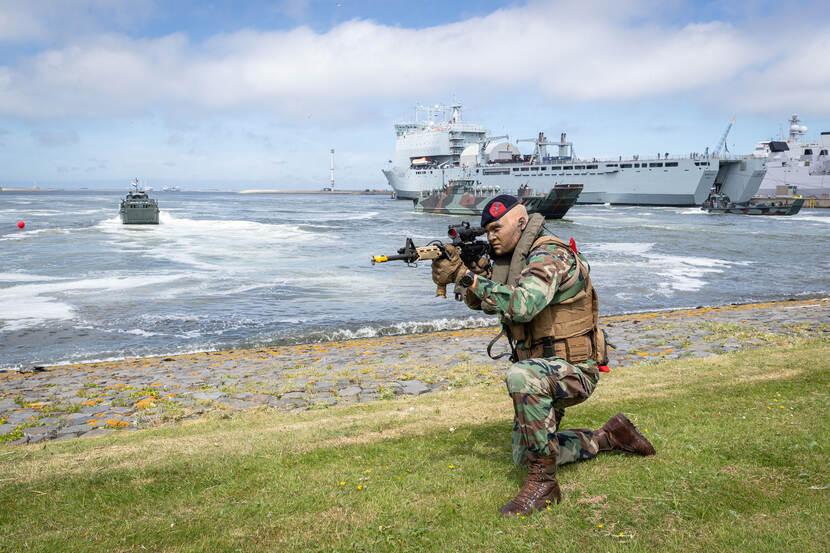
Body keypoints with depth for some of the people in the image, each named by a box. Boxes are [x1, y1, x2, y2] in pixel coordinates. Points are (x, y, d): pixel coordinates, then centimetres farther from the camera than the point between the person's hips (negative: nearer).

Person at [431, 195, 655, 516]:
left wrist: (468, 277, -33)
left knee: (522, 378, -41)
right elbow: (482, 303, 8)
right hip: (544, 373, 10)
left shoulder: (550, 256, -20)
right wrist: (461, 271, -11)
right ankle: (609, 437, 30)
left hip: (575, 370, -10)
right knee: (524, 457, 16)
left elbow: (523, 305, -37)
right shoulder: (513, 259, 9)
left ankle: (543, 483, -27)